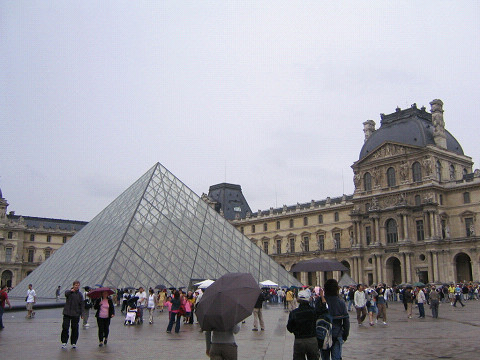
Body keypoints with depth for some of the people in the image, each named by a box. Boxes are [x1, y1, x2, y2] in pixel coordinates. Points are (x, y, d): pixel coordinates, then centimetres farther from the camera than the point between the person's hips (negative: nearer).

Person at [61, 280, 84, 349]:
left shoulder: (80, 294, 6)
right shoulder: (69, 292, 1)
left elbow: (82, 304, 7)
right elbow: (66, 293, -24)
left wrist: (81, 313, -1)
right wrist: (71, 291, -45)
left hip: (76, 314, 1)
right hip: (67, 313, -1)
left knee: (75, 328, 4)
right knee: (65, 327, -5)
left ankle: (74, 343, 15)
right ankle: (64, 342, 8)